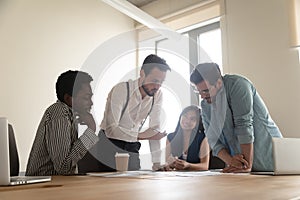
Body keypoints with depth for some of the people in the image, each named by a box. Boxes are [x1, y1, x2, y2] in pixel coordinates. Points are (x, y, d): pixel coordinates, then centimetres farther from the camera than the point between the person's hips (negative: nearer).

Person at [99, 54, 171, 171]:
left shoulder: (158, 95, -4)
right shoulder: (120, 90, -21)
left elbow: (155, 129, 0)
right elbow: (111, 129, -27)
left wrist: (156, 162, -3)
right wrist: (142, 136, -25)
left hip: (132, 148, 5)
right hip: (110, 147, -5)